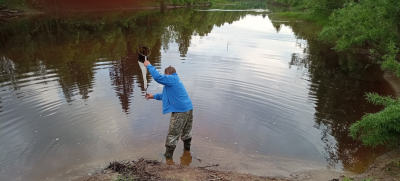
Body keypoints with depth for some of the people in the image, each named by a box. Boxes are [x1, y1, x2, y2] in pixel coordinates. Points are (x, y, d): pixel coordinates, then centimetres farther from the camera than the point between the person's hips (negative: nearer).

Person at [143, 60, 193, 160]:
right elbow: (167, 95, 30)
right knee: (186, 132, 26)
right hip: (189, 109, 10)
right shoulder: (176, 80, 21)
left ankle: (168, 156, 17)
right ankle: (187, 149, 45)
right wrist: (154, 96, 28)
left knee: (172, 135, 4)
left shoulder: (172, 79, -9)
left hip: (180, 112, -10)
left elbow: (157, 77, -22)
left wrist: (149, 65, -9)